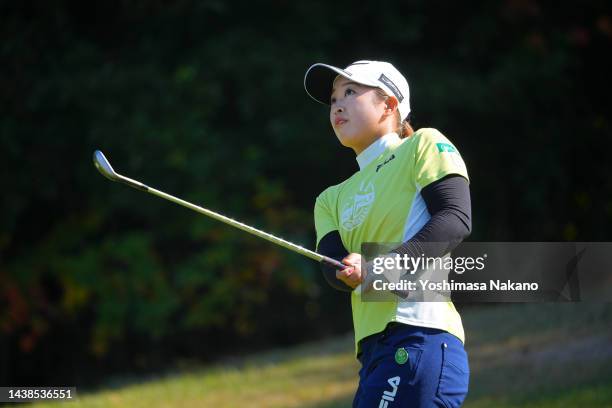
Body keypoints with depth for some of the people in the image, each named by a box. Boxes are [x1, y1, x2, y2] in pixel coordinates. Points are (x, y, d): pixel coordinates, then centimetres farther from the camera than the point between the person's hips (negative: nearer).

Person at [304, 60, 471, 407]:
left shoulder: (424, 146, 6)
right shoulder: (333, 199, 25)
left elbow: (456, 219, -9)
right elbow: (331, 262, 6)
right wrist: (354, 269, -19)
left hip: (421, 339, -8)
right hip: (375, 350, 8)